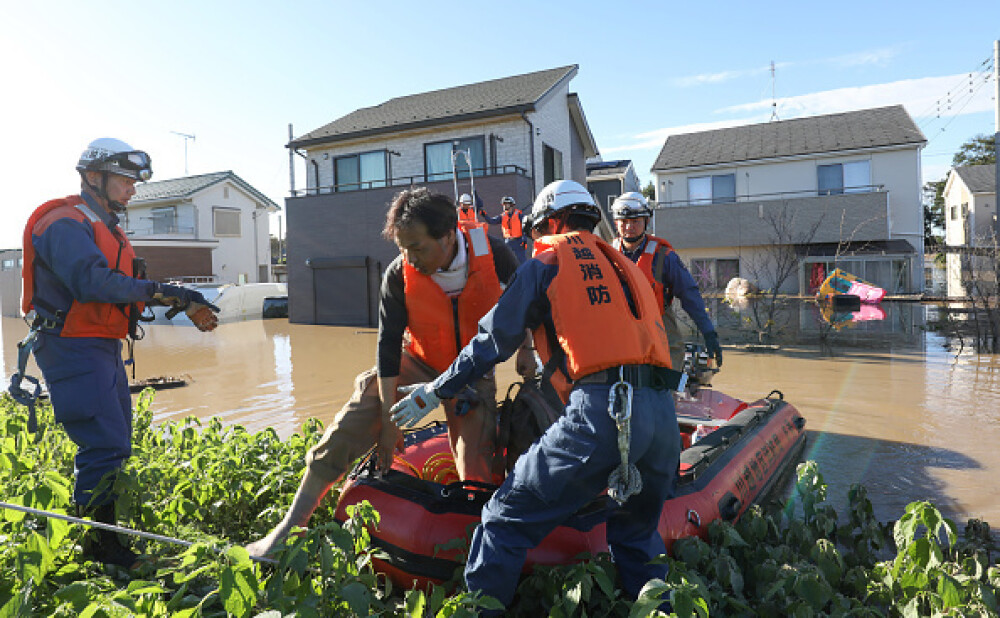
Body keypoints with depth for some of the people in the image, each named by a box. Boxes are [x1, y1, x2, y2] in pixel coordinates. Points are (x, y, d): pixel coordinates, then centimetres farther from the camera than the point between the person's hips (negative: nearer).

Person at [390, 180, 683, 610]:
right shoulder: (626, 265, 26)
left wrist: (435, 392, 20)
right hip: (664, 417, 7)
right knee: (636, 536, 27)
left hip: (599, 413, -7)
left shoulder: (547, 262, 9)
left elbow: (493, 340, 9)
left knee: (506, 521, 5)